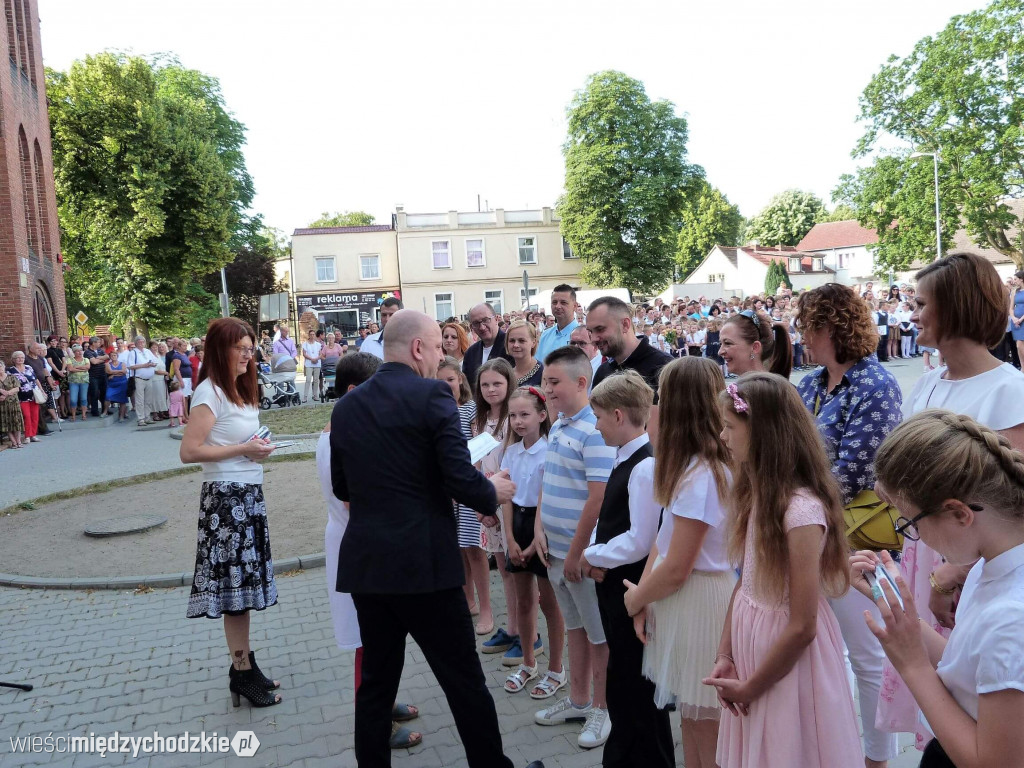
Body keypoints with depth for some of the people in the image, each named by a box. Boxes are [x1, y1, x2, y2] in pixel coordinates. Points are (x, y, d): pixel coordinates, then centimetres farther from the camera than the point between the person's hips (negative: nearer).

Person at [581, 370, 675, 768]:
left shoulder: (644, 466, -22)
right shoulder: (624, 460, 8)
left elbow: (639, 541, -25)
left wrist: (595, 557, -13)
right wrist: (595, 553, -2)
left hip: (632, 587, -10)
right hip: (613, 584, 10)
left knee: (636, 688, 6)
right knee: (622, 680, 23)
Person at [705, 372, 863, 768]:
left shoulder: (802, 510, -26)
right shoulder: (756, 493, -1)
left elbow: (802, 627, -22)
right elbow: (745, 583, 4)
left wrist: (751, 687, -11)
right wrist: (724, 656, -2)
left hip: (789, 659, -7)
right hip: (751, 645, 7)